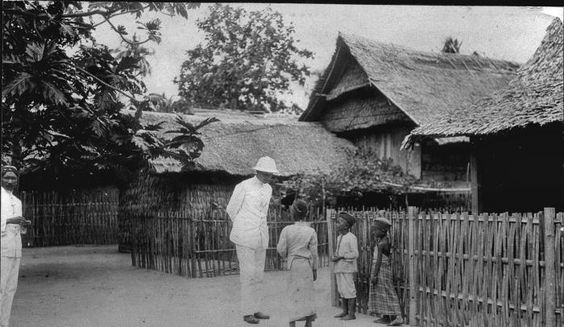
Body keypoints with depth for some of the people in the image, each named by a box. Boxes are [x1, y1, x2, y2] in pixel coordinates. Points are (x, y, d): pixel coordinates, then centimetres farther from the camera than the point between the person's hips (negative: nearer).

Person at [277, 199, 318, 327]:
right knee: (307, 294, 11)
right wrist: (315, 270, 8)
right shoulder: (311, 231, -3)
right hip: (307, 265, 1)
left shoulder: (287, 230, -6)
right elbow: (314, 253, 0)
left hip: (293, 265, -1)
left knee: (295, 294, 6)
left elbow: (281, 251, -5)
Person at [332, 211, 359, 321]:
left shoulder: (351, 238, -10)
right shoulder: (339, 237, 14)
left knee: (349, 290, -5)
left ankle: (351, 314, 1)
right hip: (339, 267, 8)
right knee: (341, 290, 10)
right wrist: (334, 257, 3)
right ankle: (345, 311, 18)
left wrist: (341, 257, -14)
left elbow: (355, 254, -14)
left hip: (347, 268, -8)